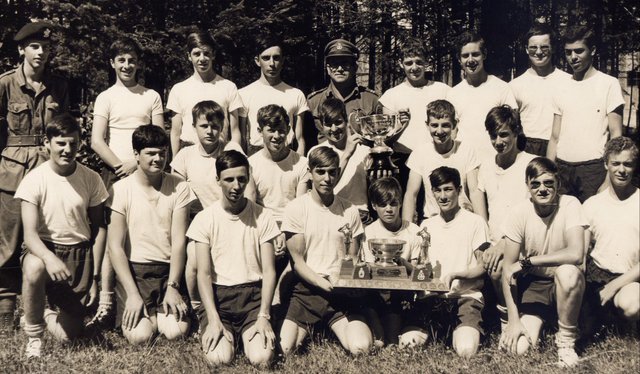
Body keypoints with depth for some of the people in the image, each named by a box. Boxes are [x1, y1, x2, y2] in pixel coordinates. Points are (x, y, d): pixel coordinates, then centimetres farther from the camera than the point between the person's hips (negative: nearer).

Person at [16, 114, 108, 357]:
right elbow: (30, 234, -17)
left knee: (69, 335, -7)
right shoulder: (34, 180, -10)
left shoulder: (91, 179, -4)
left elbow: (99, 229, 4)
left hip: (79, 251, 2)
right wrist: (49, 258, -39)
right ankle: (33, 336, -15)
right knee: (34, 269, -40)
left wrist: (94, 277, 0)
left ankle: (51, 313, 31)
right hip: (44, 247, -1)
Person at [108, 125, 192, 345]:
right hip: (133, 269, -1)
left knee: (177, 330, -19)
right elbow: (115, 246, -6)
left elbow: (178, 241, -2)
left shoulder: (179, 187, 1)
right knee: (139, 335, -20)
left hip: (167, 269, 2)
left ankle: (157, 312, 15)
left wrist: (172, 286, -12)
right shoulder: (121, 190, -4)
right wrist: (132, 294, -14)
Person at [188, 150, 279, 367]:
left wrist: (263, 316, -12)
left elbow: (269, 271, 0)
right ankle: (228, 332, 10)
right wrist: (213, 319, -15)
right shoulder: (205, 218, -1)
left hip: (253, 294, 1)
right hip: (217, 294, 0)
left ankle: (247, 333, 11)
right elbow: (203, 273, -4)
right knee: (218, 358, -24)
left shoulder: (262, 216, 1)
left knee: (261, 357, -22)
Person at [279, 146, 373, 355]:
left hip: (341, 292, 2)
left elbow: (352, 260, 11)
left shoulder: (349, 211, 7)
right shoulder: (296, 209, -2)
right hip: (307, 289, -2)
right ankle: (307, 330, 10)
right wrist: (326, 285, -17)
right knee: (283, 349, -23)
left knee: (361, 348, -21)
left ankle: (338, 329, 12)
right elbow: (297, 262, -3)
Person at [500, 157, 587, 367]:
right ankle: (536, 321, 20)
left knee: (568, 272, -38)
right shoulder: (520, 213, -11)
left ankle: (566, 339, -13)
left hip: (564, 285, -2)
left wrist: (527, 262, -25)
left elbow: (576, 254, -31)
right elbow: (508, 268, -9)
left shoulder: (570, 205, -16)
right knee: (518, 348, -18)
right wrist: (513, 319, -14)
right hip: (532, 284, 2)